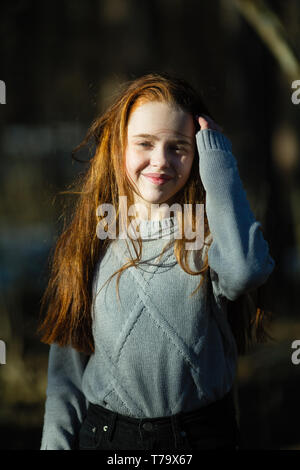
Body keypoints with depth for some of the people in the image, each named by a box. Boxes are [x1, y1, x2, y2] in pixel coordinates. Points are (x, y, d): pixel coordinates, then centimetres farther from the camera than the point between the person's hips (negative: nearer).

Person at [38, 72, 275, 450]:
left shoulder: (209, 235, -6)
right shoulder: (91, 241, 0)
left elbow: (245, 272, -32)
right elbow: (68, 362, 3)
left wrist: (219, 166, -22)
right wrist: (57, 443, -4)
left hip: (204, 432, -1)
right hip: (105, 434, 1)